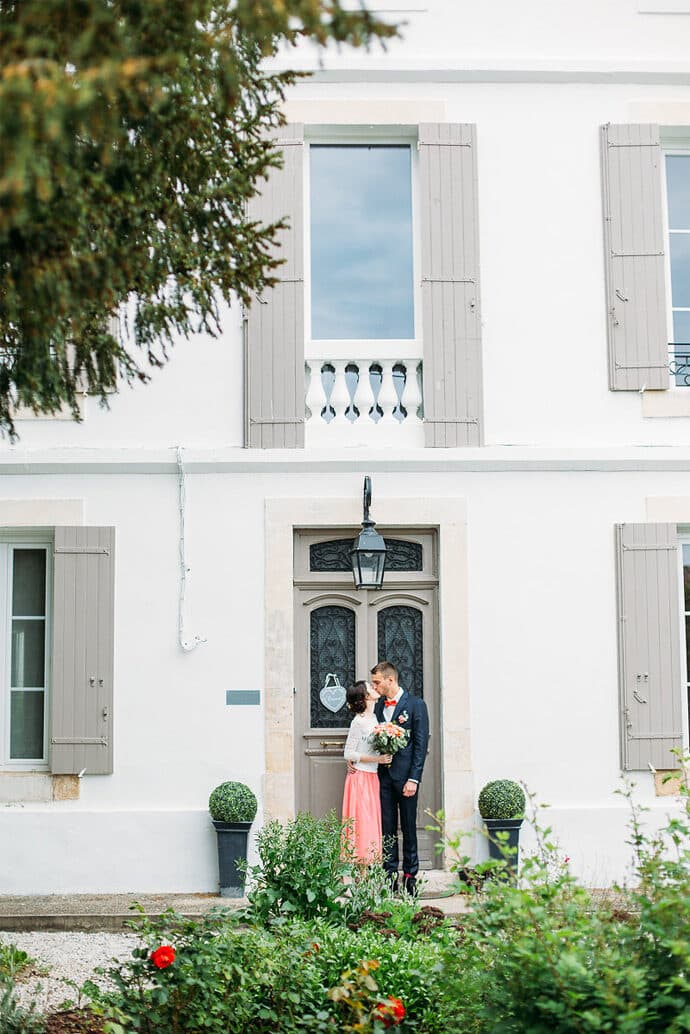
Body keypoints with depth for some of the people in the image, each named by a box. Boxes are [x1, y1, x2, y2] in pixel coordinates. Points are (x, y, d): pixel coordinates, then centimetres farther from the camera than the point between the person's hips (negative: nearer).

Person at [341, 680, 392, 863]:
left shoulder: (373, 718, 10)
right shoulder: (359, 722, -14)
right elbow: (348, 754, -13)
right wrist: (376, 759, -16)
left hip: (372, 777, 8)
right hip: (360, 777, -8)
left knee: (371, 823, 7)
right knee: (361, 822, -7)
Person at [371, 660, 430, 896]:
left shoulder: (416, 705, -4)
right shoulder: (378, 706, 11)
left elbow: (421, 744, -7)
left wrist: (413, 779, -13)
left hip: (405, 776, -5)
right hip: (383, 775, 5)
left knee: (409, 828, 3)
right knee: (386, 828, 6)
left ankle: (410, 876, 10)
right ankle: (390, 876, 11)